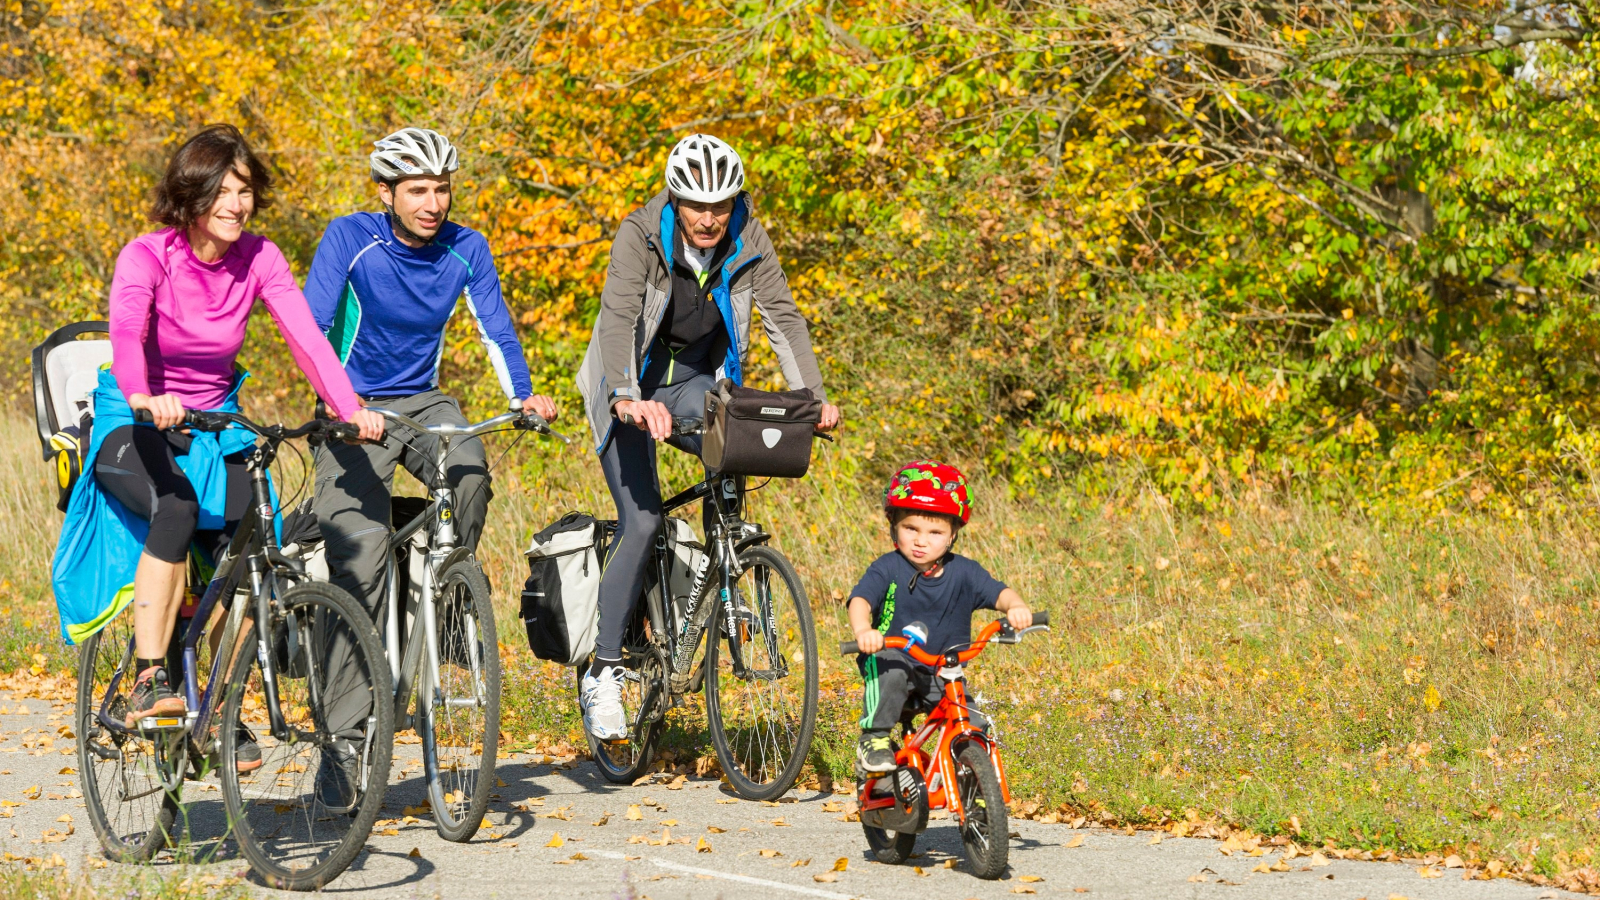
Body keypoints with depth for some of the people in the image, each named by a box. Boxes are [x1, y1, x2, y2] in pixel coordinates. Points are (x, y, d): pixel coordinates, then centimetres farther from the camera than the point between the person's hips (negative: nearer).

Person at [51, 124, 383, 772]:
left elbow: (306, 335, -17)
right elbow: (125, 333, -35)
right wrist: (144, 396, -56)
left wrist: (350, 409, -33)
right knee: (177, 505, -36)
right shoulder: (146, 258, -17)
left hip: (213, 427, 4)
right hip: (131, 427, -4)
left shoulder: (259, 259, -5)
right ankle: (149, 683, -32)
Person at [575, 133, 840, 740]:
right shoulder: (641, 235, -22)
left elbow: (783, 317, -16)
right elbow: (619, 317, -33)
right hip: (633, 389, -4)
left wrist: (814, 397, -29)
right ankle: (603, 674, -11)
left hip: (695, 383, 4)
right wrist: (626, 398, -49)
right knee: (641, 520, -15)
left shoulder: (748, 242, -11)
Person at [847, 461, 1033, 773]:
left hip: (943, 677, 3)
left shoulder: (962, 572, -3)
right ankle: (874, 739, -22)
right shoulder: (887, 569, -10)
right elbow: (861, 600, -25)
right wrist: (863, 630, -48)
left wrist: (1016, 607, -38)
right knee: (890, 667, -37)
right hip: (893, 662, -3)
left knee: (977, 730, -12)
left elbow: (998, 593, -13)